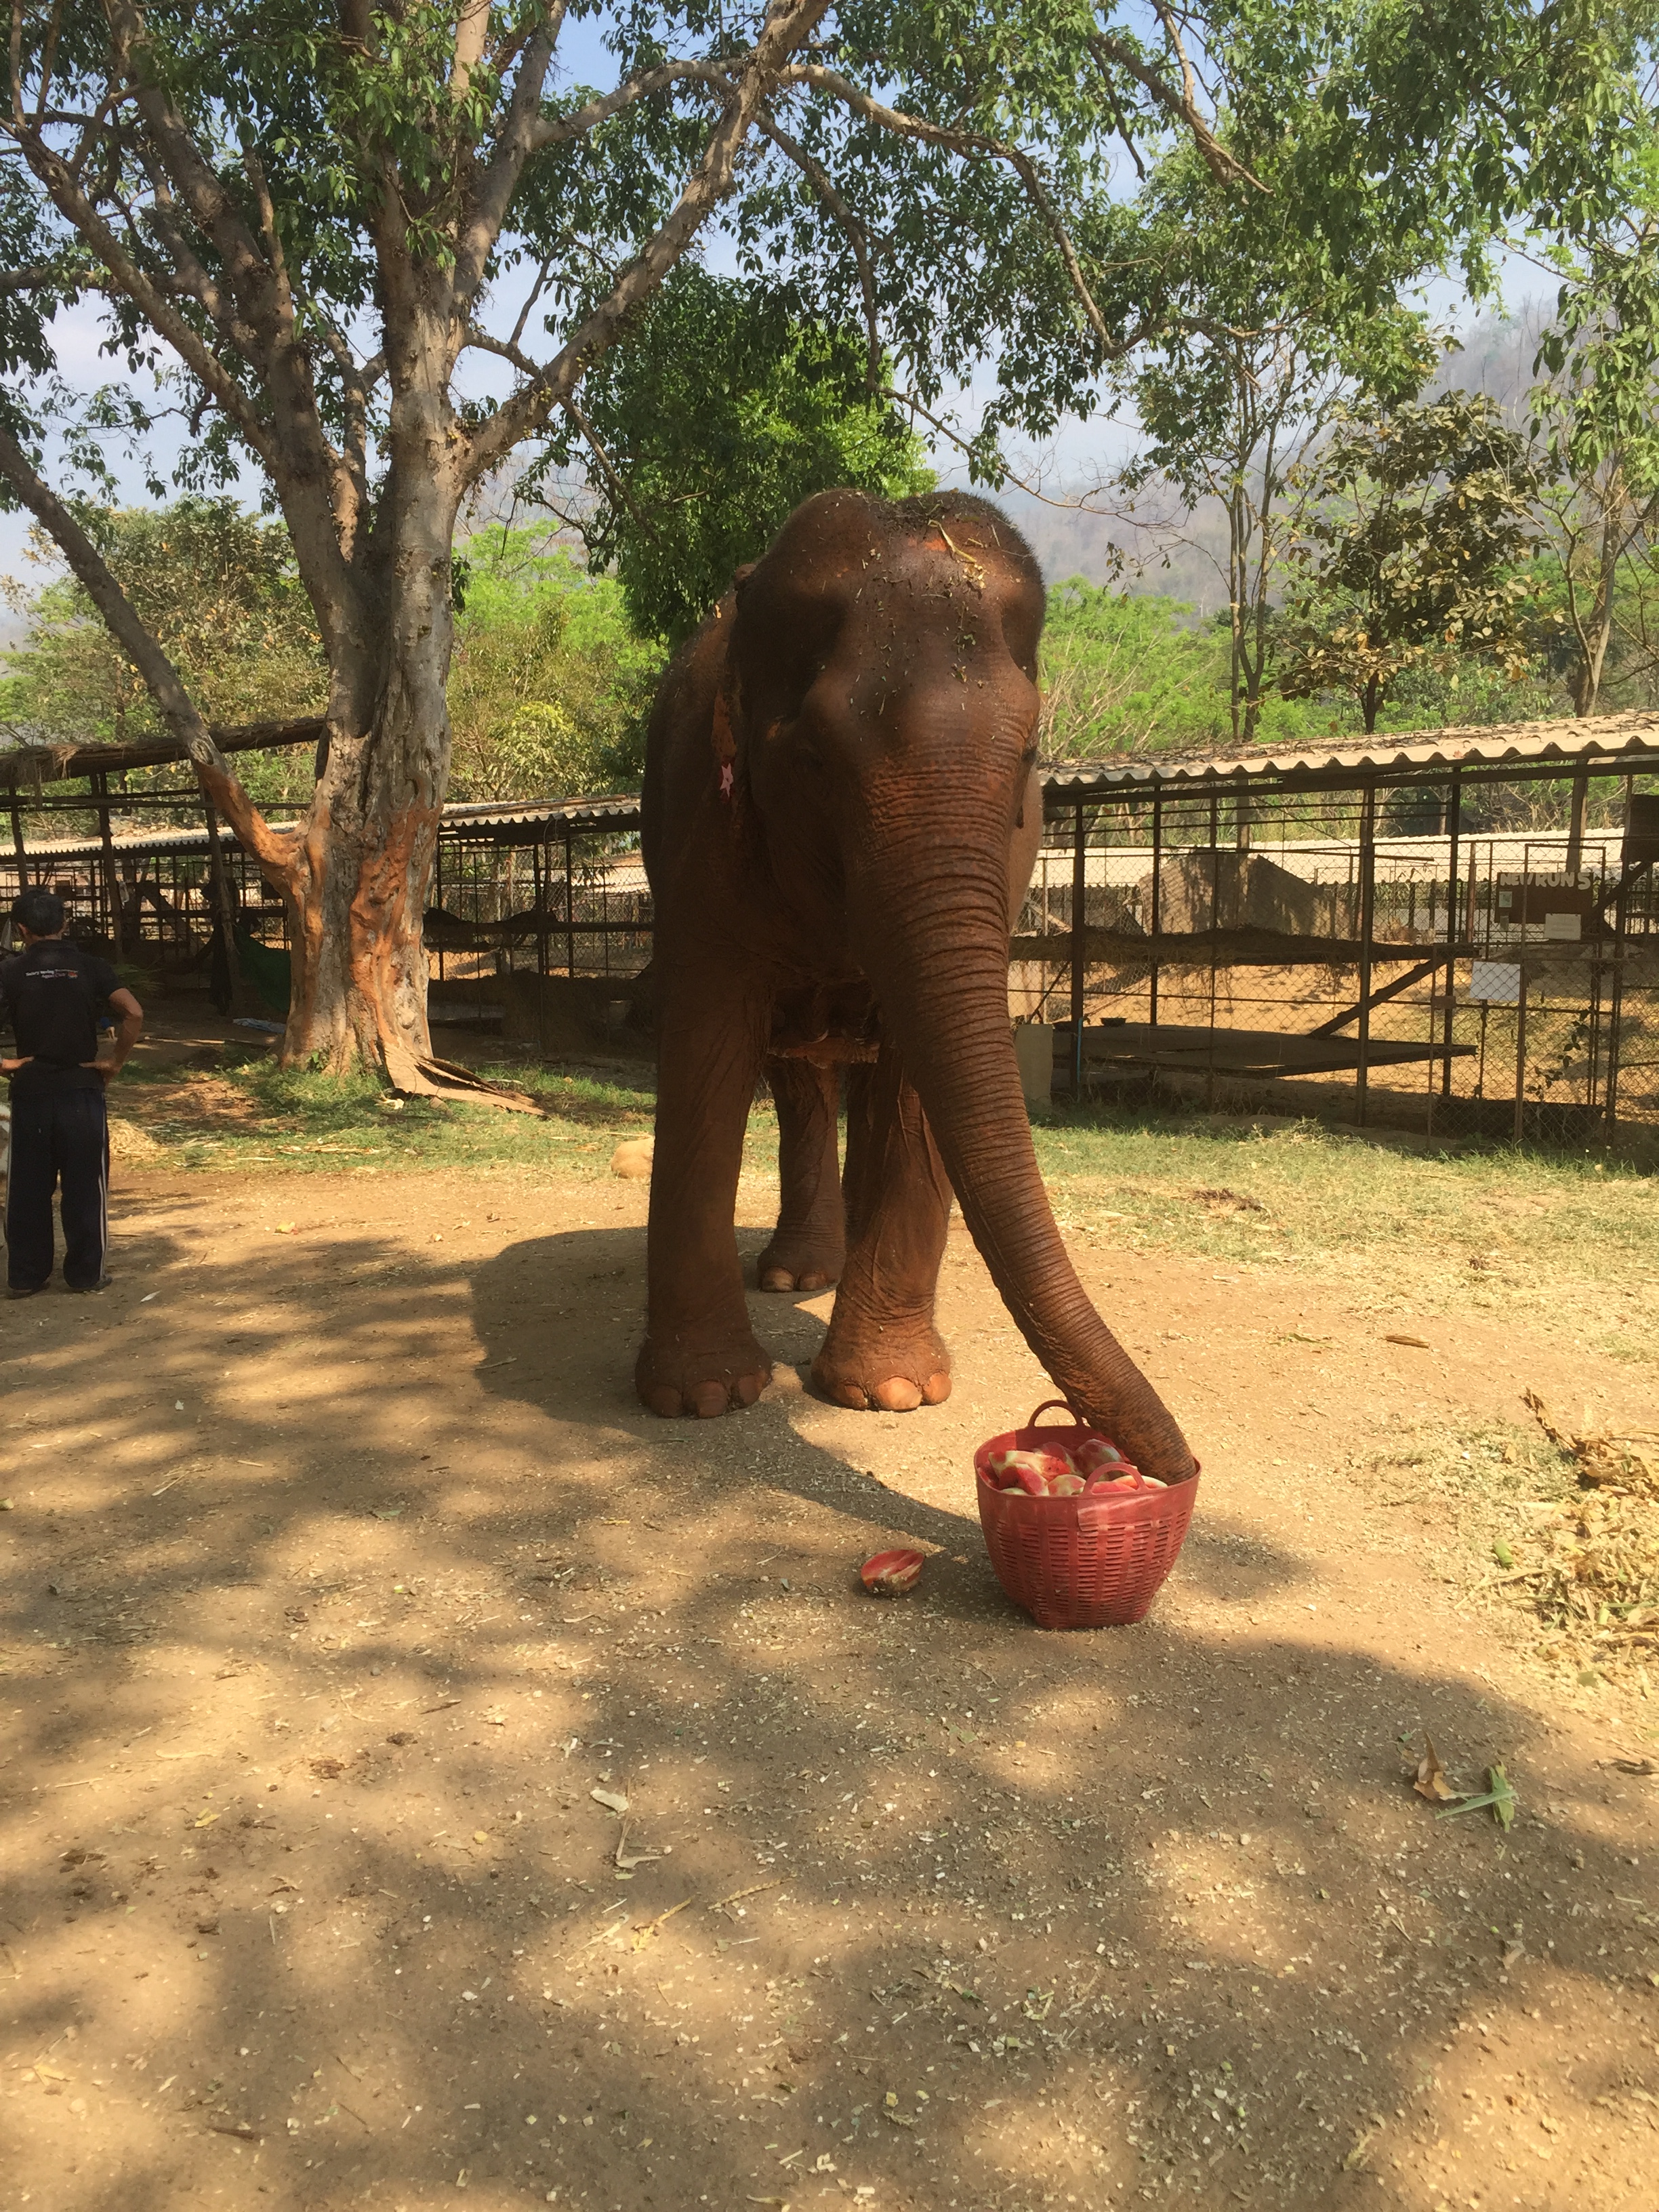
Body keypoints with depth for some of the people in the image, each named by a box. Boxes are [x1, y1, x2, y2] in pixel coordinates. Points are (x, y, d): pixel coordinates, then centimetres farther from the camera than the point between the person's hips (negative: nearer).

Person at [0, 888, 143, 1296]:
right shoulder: (90, 967, -2)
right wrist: (115, 1061, -5)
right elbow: (134, 1014, -15)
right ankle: (85, 1274, 12)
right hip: (82, 1090, -1)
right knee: (84, 1186, 7)